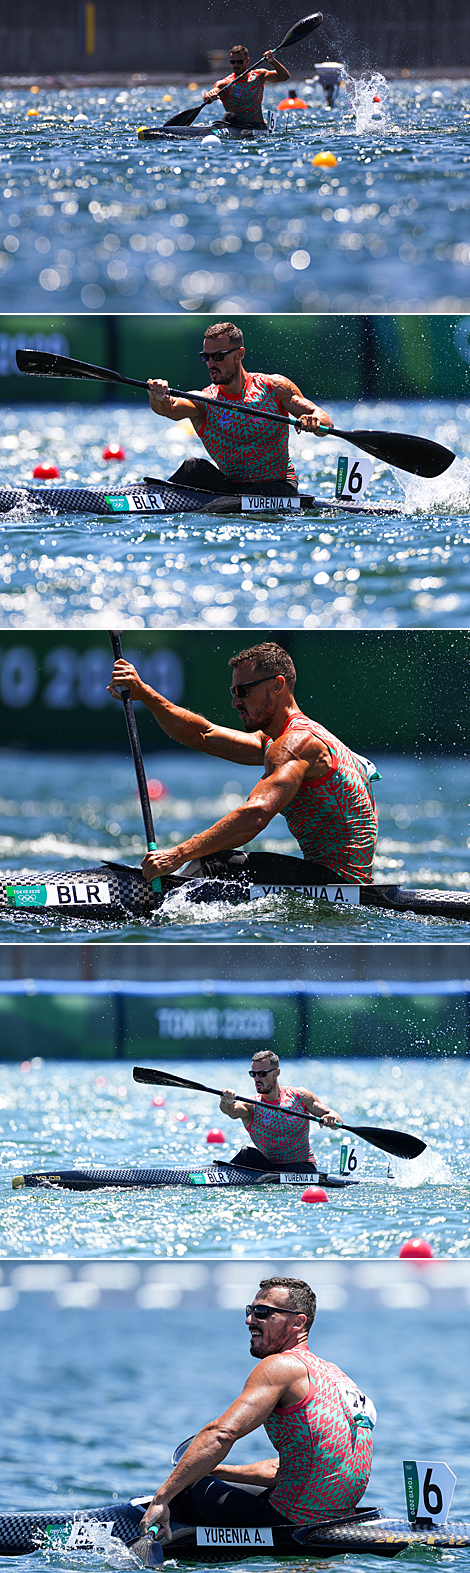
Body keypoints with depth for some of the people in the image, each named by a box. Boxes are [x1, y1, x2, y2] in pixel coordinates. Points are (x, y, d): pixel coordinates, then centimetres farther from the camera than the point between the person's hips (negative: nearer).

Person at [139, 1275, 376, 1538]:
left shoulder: (282, 1366, -13)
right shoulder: (330, 1372, 16)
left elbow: (221, 1434, -25)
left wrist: (162, 1498, -24)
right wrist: (216, 1470, 26)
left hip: (292, 1521, -9)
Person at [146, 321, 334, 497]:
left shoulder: (273, 387, -3)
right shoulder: (202, 401, -2)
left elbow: (326, 423, -5)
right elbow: (170, 408, -24)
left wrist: (314, 422, -30)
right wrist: (159, 399, -48)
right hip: (231, 486, 2)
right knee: (194, 467, -25)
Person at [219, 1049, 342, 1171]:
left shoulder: (299, 1096, -2)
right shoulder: (251, 1106, -2)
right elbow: (232, 1111, -26)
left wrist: (331, 1118, -29)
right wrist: (226, 1102, -51)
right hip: (268, 1165, 2)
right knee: (248, 1153, -27)